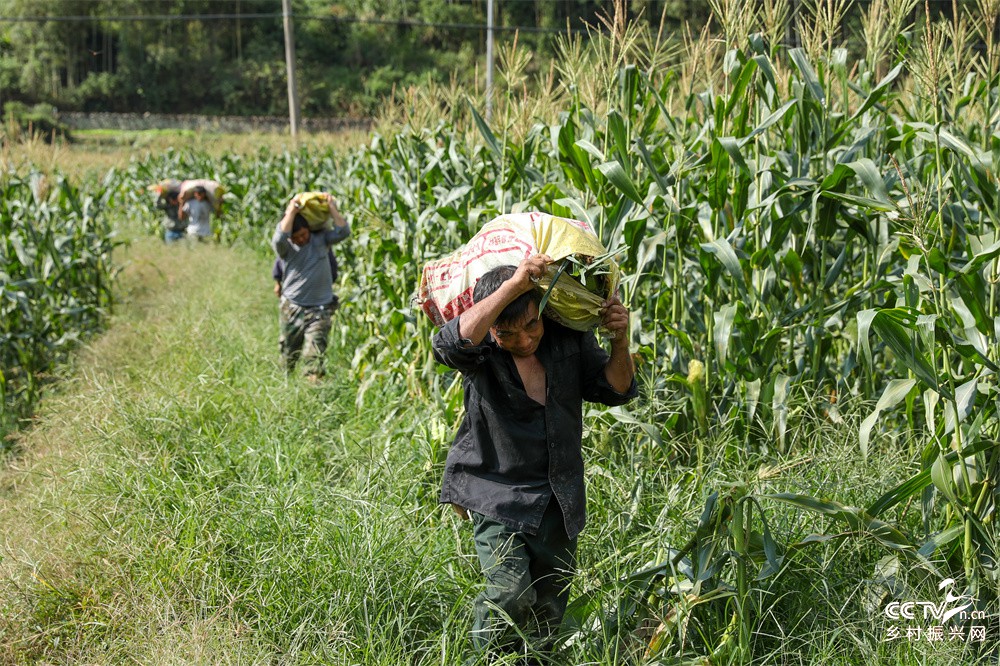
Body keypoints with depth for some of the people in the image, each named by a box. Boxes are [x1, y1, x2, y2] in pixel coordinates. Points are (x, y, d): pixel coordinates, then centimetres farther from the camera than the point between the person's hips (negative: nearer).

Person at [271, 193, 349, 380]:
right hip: (292, 308, 1)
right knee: (290, 351, 16)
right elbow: (279, 238, -26)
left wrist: (331, 206, -7)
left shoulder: (320, 239, 4)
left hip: (319, 310, -1)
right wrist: (291, 211, -19)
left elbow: (343, 232, -6)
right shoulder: (286, 248, -4)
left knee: (314, 355, -14)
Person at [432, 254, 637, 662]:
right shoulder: (480, 352, -16)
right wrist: (513, 286, -44)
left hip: (558, 500, 5)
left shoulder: (568, 339, -3)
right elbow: (452, 342, -41)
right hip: (495, 492, -4)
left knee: (548, 610, 13)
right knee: (511, 594, -19)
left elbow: (615, 390, 6)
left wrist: (620, 344, -14)